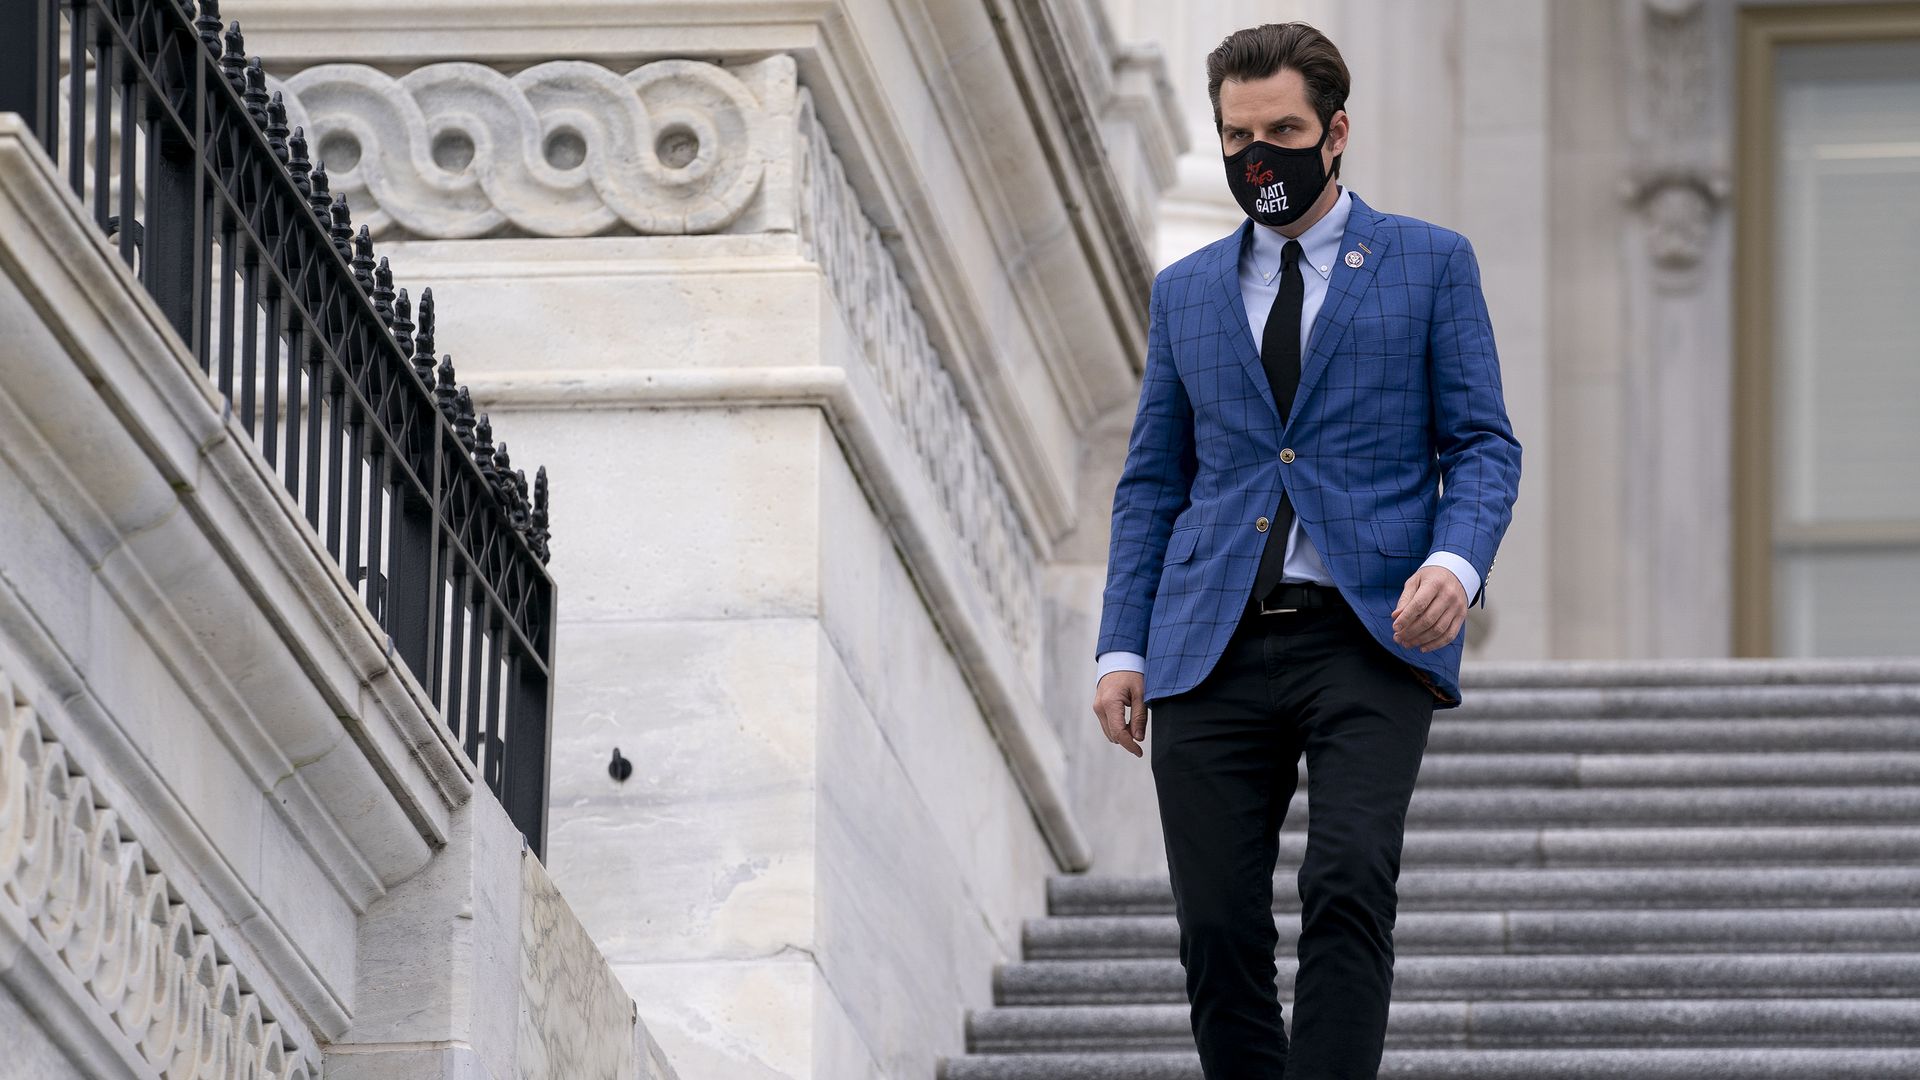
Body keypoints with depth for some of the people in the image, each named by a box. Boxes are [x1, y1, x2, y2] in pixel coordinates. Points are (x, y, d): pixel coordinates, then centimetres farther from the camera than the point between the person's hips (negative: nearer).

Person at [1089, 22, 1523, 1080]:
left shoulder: (1430, 264, 9)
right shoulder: (1185, 292, 18)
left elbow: (1482, 444, 5)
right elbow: (1151, 483, 18)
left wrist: (1456, 561, -15)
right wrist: (1121, 648, 7)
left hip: (1369, 637, -3)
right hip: (1213, 648, 3)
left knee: (1349, 885, -21)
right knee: (1217, 925, -2)